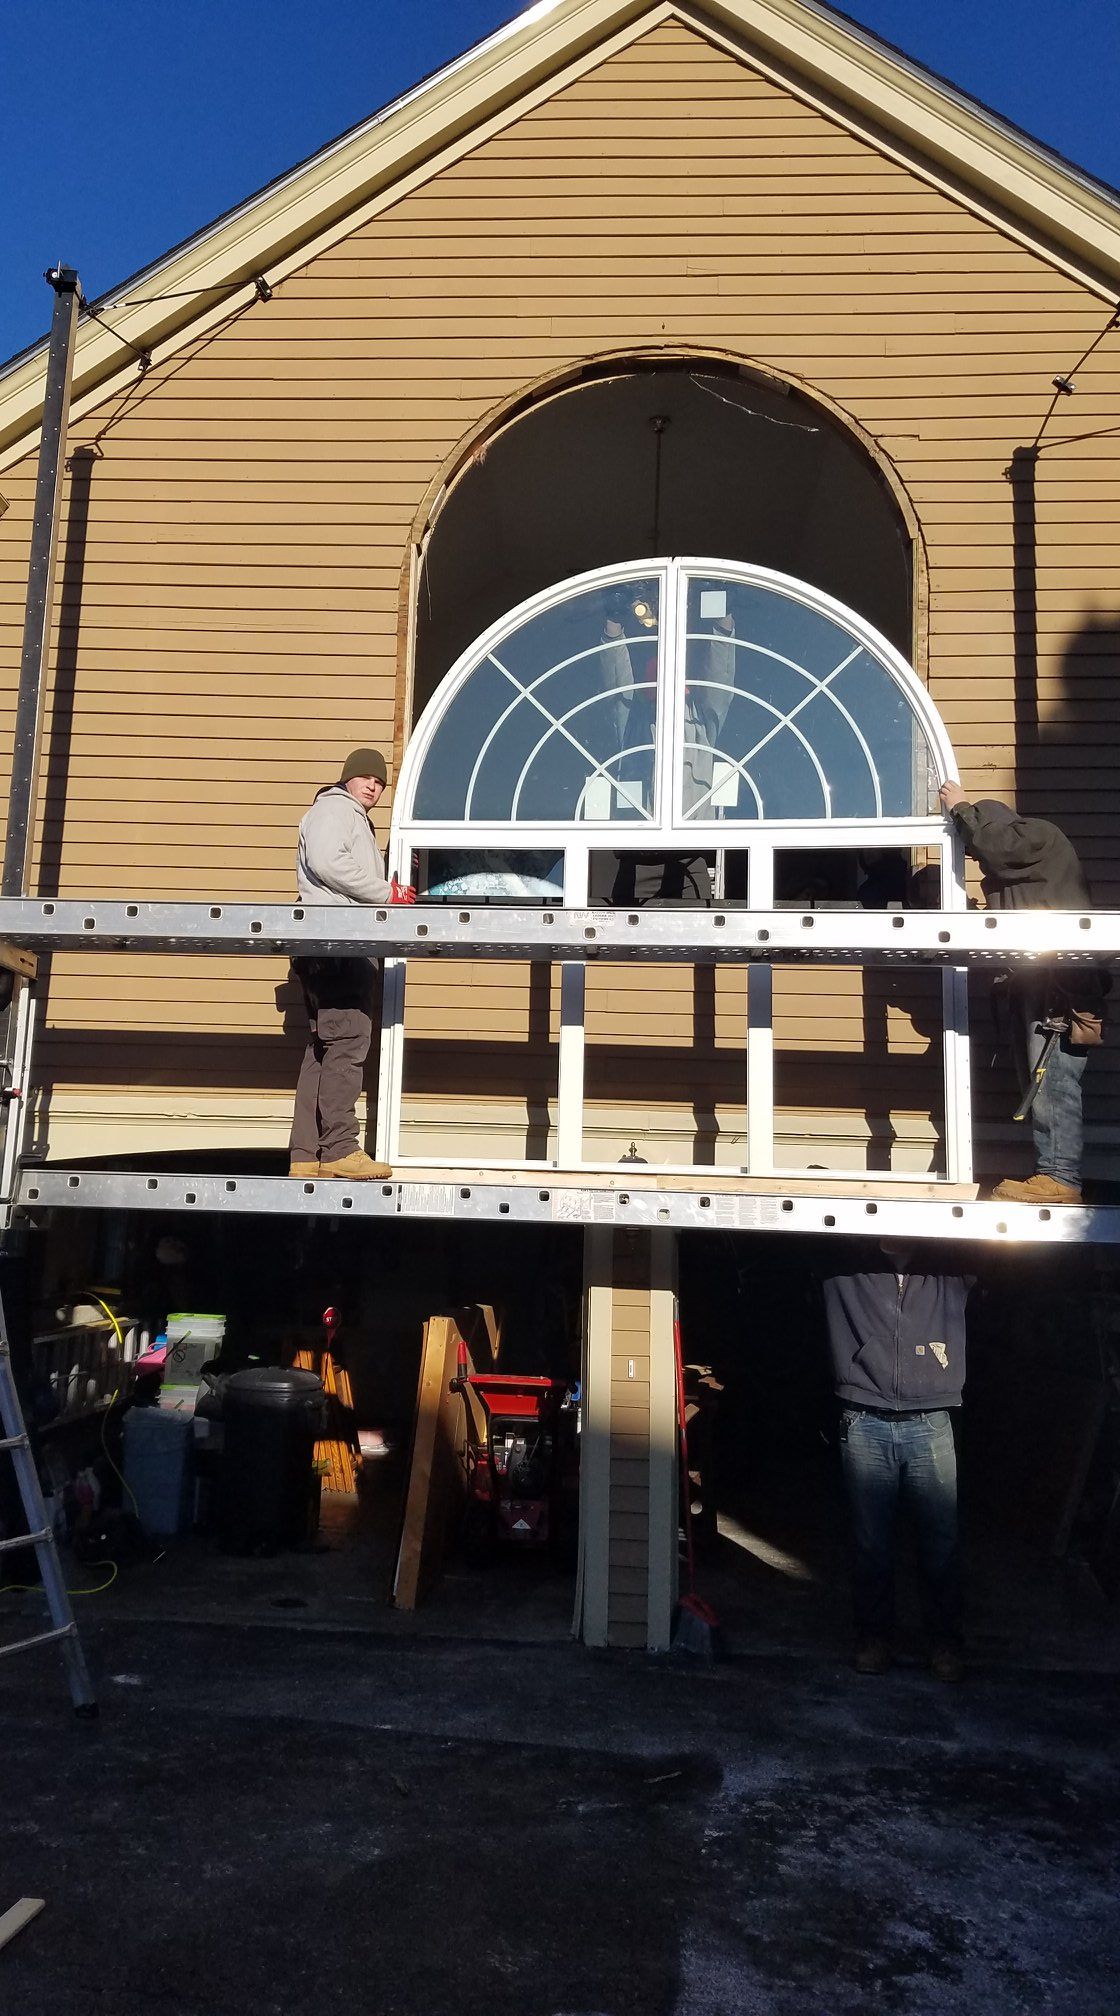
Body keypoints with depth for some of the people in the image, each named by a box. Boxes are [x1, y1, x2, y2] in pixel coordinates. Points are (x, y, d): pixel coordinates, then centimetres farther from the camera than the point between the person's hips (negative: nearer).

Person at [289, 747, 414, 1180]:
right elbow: (326, 862, -19)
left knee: (325, 1048, 7)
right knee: (347, 1040, -14)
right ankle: (339, 1149, -15)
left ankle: (306, 1155, 8)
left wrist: (395, 889, 15)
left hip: (350, 946, 11)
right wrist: (386, 893, -13)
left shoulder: (357, 821, 33)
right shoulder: (333, 808, 1)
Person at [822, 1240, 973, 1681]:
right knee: (871, 1542, 7)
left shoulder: (950, 1275, 6)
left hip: (930, 1427, 1)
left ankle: (944, 1639, 23)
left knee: (943, 1540, 5)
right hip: (865, 1425, -1)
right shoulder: (843, 1273, 1)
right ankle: (874, 1636, 24)